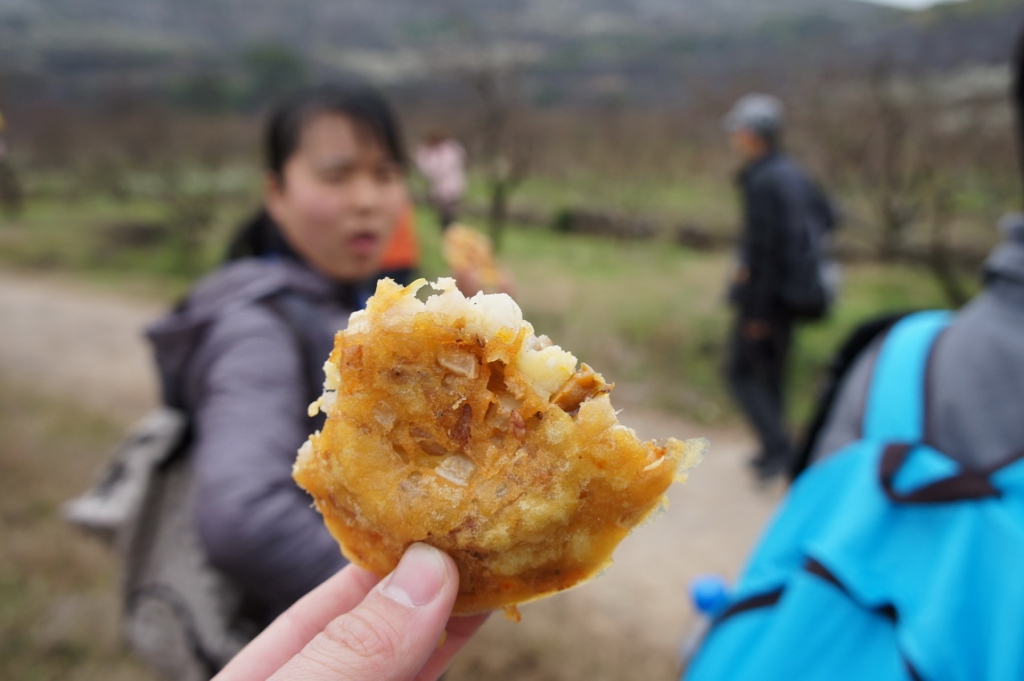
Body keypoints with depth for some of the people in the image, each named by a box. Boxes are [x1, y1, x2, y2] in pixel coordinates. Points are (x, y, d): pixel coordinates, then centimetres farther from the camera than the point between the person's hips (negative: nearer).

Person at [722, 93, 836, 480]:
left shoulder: (763, 181, -21)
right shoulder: (792, 173, 8)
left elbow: (766, 247, -24)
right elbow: (825, 216, 17)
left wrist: (757, 310, -20)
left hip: (765, 293, -9)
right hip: (793, 292, 9)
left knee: (740, 371, 3)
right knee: (771, 371, 19)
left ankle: (778, 445, 1)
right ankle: (774, 449, 30)